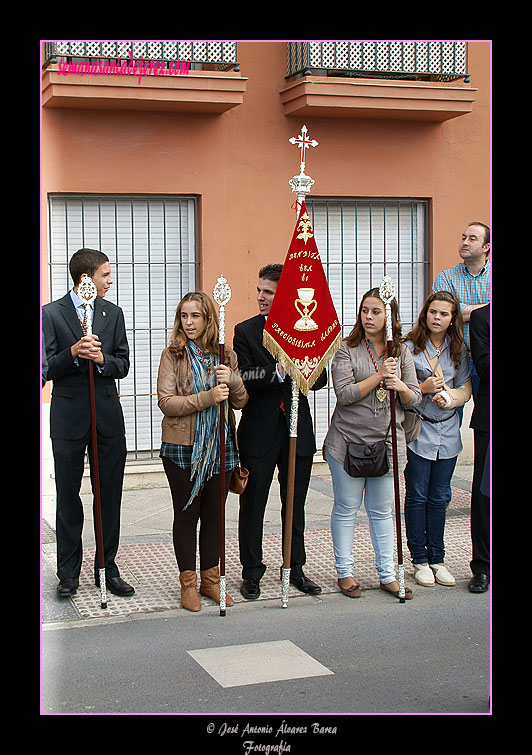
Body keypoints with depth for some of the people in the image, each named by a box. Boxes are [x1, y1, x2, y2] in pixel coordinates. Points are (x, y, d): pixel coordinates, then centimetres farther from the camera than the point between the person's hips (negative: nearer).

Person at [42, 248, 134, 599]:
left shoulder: (113, 313, 10)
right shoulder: (51, 313, -2)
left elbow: (123, 365, 7)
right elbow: (46, 369, -6)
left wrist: (102, 358, -14)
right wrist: (73, 353, -23)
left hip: (108, 416, 3)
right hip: (69, 418, -3)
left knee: (110, 496, 6)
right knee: (68, 498, 5)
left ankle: (108, 567, 17)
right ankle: (69, 572, 15)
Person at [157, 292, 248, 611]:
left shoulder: (226, 356, 6)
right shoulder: (172, 355, -3)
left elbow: (240, 402, 4)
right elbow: (166, 401, -12)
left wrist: (231, 381, -17)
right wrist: (207, 398, -23)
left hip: (220, 447, 3)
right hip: (182, 449, -3)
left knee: (214, 513, 10)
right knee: (186, 514, 5)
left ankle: (211, 579, 23)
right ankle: (189, 583, 16)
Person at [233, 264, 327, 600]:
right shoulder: (245, 331, -1)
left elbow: (321, 377, 0)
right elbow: (244, 379, -11)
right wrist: (277, 372, -24)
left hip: (298, 430, 2)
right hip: (259, 431, -2)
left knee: (295, 505, 13)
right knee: (252, 505, 5)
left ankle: (296, 568, 27)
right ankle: (252, 572, 18)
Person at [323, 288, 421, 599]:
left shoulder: (402, 352, 7)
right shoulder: (346, 349, -3)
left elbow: (415, 399, 5)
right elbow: (344, 394, -14)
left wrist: (401, 386, -16)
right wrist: (379, 377, -21)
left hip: (387, 442, 3)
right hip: (348, 441, -2)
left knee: (382, 511, 9)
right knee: (346, 509, 4)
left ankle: (388, 574, 17)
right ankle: (345, 572, 16)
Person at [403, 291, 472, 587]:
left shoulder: (459, 350, 5)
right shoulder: (410, 347, -5)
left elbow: (466, 388, 4)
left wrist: (448, 396, -15)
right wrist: (424, 388, -19)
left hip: (448, 431, 3)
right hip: (417, 431, -3)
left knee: (439, 497, 9)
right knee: (417, 496, 1)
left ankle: (437, 558, 18)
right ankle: (420, 560, 10)